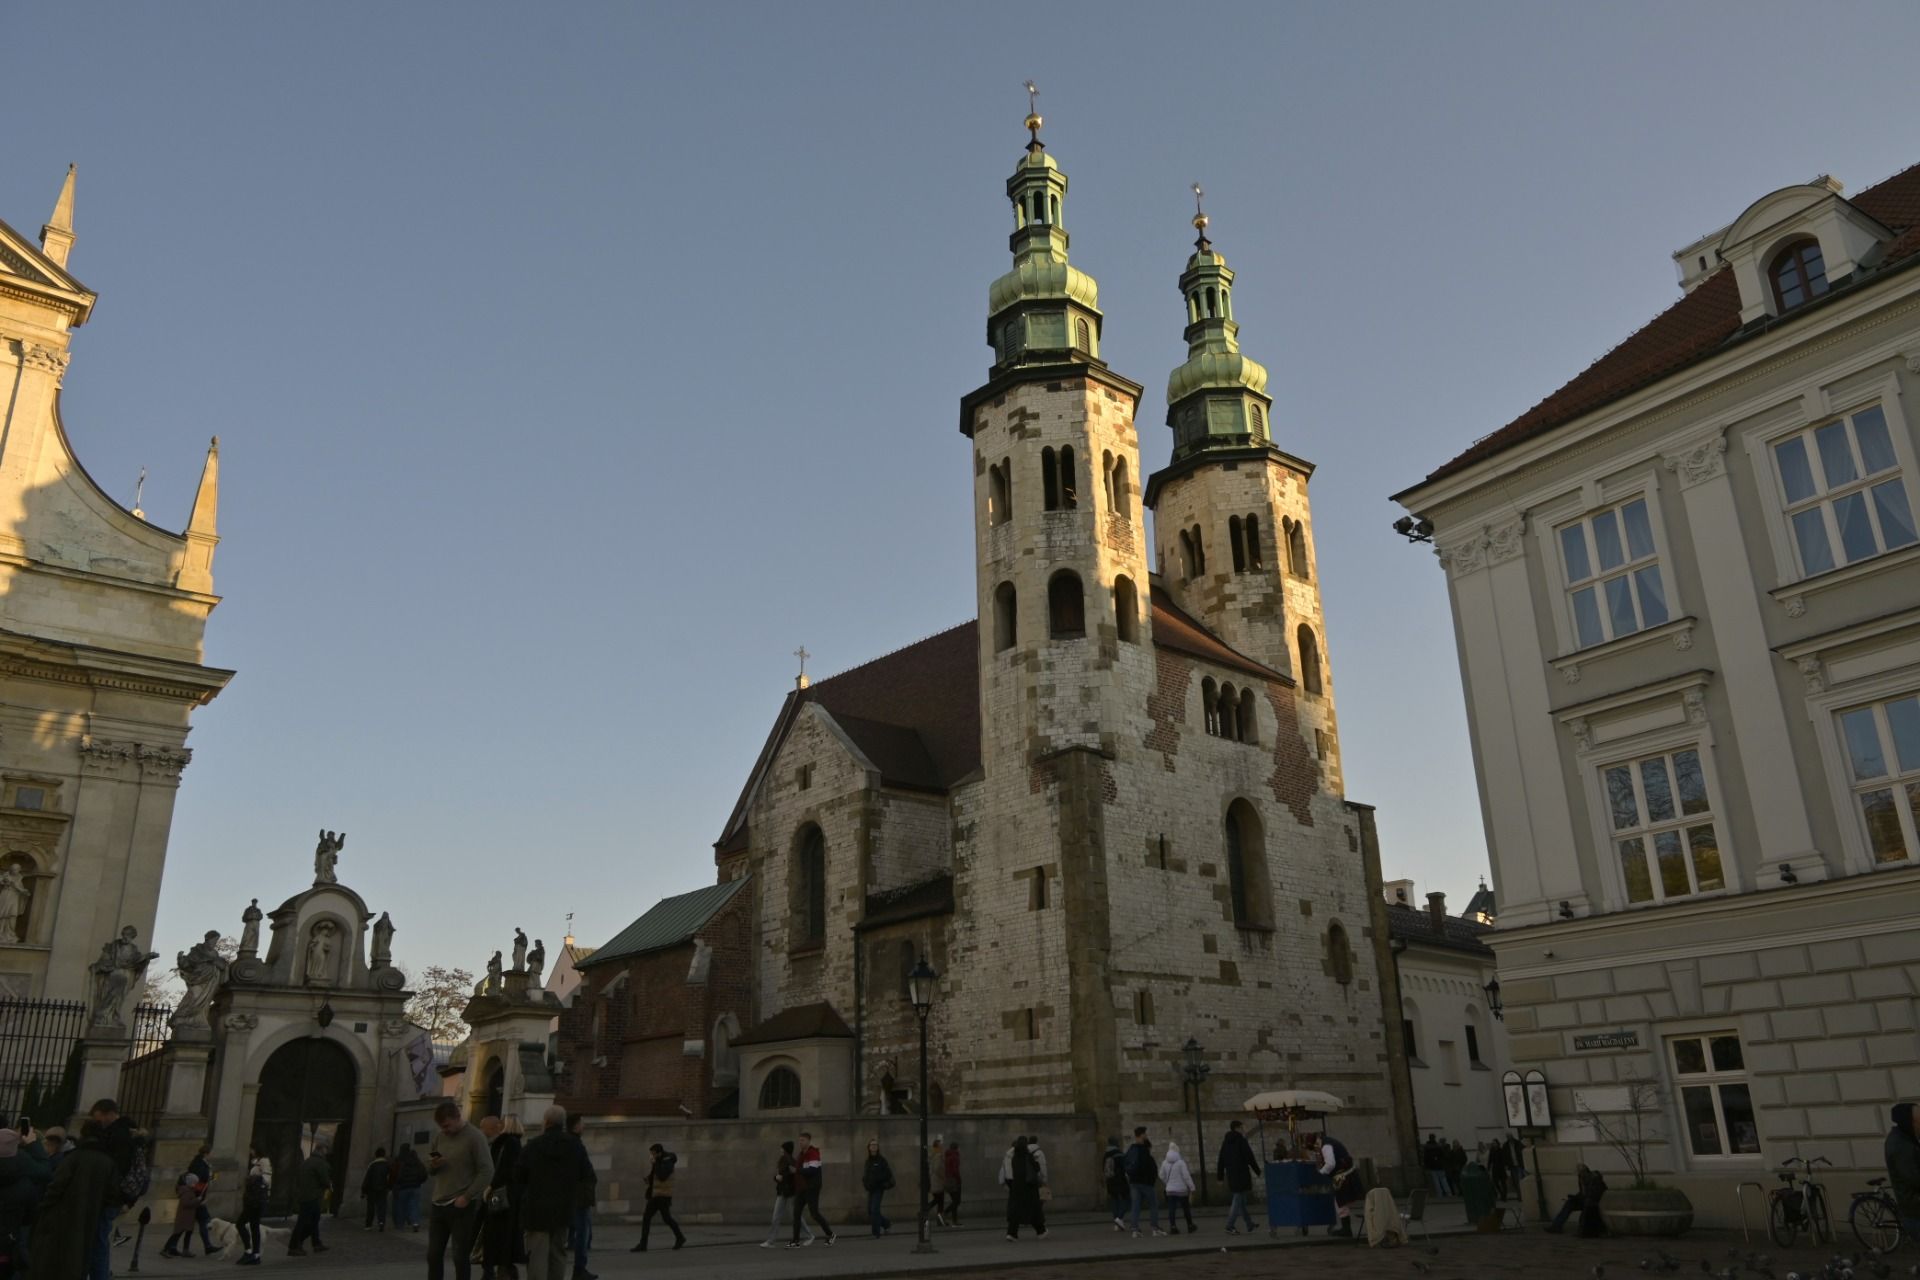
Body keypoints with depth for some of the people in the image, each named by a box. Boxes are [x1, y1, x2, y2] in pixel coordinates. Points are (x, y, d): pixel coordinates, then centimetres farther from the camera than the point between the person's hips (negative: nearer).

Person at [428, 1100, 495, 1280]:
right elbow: (429, 1168, 19)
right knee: (434, 1255, 10)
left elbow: (487, 1171, -14)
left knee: (460, 1256, -2)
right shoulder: (441, 1137, 10)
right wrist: (433, 1165, -5)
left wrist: (466, 1197, -20)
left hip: (462, 1207, -6)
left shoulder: (475, 1137, -10)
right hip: (438, 1205, 7)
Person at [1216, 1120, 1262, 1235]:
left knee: (1241, 1200, 15)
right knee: (1238, 1200, -5)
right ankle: (1229, 1226, -10)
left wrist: (1221, 1177, 15)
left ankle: (1250, 1226, 23)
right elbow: (1250, 1158, -11)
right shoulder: (1241, 1140, -10)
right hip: (1242, 1174, -7)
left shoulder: (1225, 1142, 10)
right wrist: (1258, 1171, -2)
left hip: (1231, 1175, 7)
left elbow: (1221, 1161, 12)